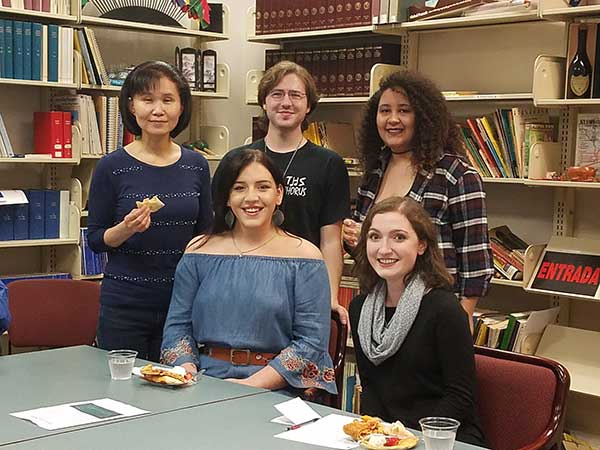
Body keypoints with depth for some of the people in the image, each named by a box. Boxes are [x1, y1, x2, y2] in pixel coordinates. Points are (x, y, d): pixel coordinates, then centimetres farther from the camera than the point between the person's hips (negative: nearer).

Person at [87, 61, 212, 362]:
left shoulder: (196, 166, 2)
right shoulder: (112, 167, -6)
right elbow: (95, 240, -1)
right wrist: (126, 229, -20)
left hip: (182, 301, 3)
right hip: (124, 303, -2)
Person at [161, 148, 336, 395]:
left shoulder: (304, 257, 2)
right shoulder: (199, 251, 12)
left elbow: (311, 341, -4)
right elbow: (177, 325, 13)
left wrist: (253, 384, -14)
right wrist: (186, 368, -7)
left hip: (276, 390, -2)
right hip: (203, 387, 3)